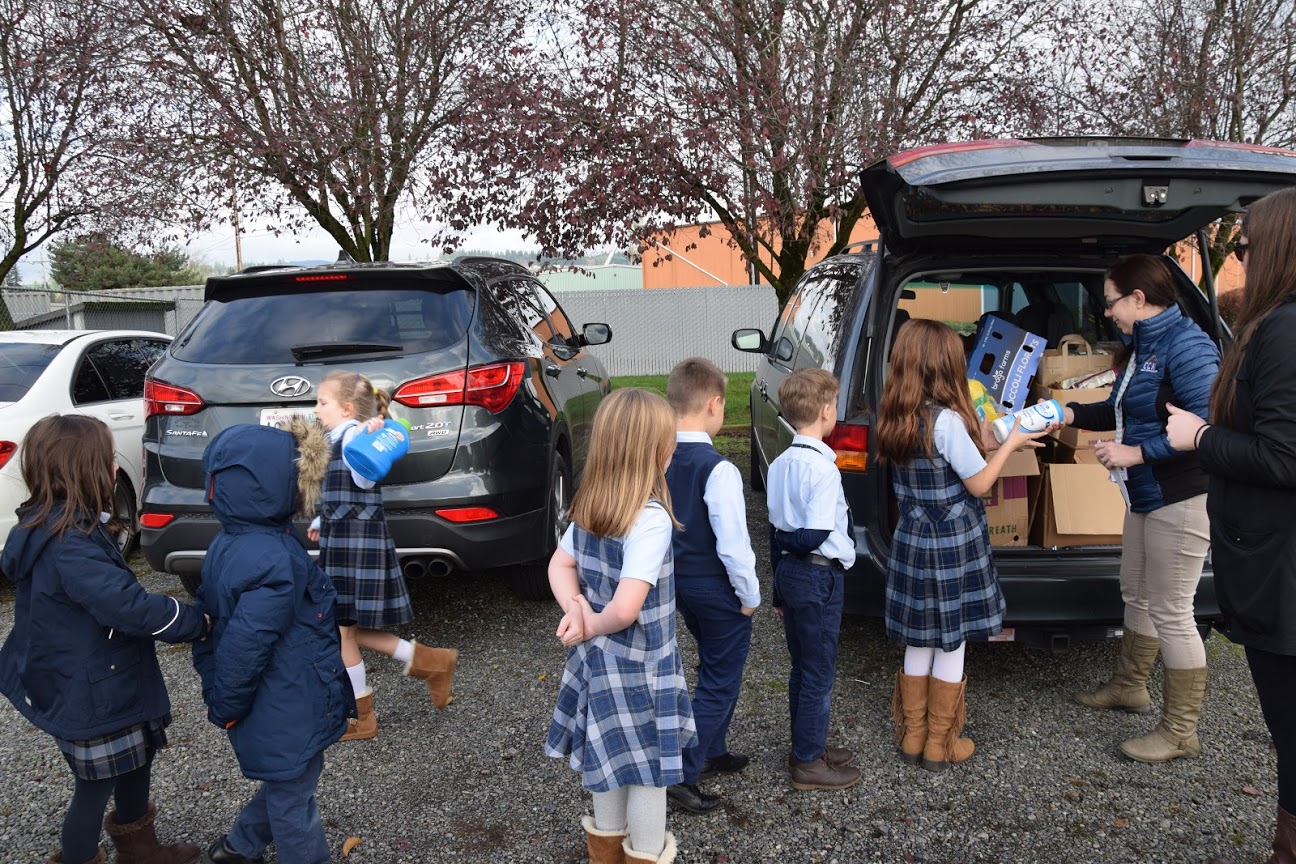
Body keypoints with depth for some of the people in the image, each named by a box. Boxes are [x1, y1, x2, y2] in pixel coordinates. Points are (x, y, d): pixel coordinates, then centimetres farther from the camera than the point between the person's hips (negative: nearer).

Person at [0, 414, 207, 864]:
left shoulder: (52, 528, 2)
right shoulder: (68, 547, -30)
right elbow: (131, 607, -34)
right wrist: (199, 621, -21)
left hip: (94, 684, 10)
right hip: (91, 696, -10)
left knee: (135, 761, 25)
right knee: (95, 788, 10)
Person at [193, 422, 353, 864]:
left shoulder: (227, 545, -2)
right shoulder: (273, 564, -31)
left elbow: (208, 621, 7)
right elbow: (242, 647, -28)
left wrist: (220, 698, 16)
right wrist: (226, 709, -11)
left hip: (275, 707, 9)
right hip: (287, 716, -9)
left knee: (284, 785, 29)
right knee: (292, 801, 13)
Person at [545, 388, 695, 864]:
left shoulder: (590, 506, -2)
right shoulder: (652, 519, -26)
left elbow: (560, 566, 7)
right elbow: (626, 608, -31)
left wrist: (577, 610, -7)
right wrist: (595, 625, -13)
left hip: (598, 659, 8)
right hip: (639, 669, -8)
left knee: (612, 757, 24)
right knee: (649, 767, 11)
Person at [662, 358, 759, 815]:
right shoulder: (718, 469, -25)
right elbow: (733, 543, -23)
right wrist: (749, 594, -9)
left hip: (678, 581, 7)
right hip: (716, 588, -7)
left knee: (714, 668, 26)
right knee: (720, 682, 7)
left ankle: (713, 751, 39)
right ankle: (683, 775, 7)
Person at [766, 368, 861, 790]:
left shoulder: (779, 465, 5)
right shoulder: (823, 469, -20)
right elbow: (815, 537, -24)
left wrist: (779, 590, 17)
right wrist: (785, 541, -4)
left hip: (789, 574, 8)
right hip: (819, 577, -8)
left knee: (803, 668, 19)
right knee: (819, 674, 5)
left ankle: (808, 746, 33)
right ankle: (808, 763, 16)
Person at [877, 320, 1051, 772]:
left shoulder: (895, 420, 1)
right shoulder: (948, 421, -21)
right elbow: (979, 484, -13)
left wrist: (980, 443, 13)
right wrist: (1010, 444, -1)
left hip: (911, 543, 6)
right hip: (954, 546, -6)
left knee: (919, 641, 17)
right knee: (951, 645, 8)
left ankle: (912, 735, 27)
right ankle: (940, 745, 20)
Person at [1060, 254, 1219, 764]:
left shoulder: (1186, 345, -20)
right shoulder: (1141, 346, 10)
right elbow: (1123, 412, 19)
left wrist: (1137, 452, -26)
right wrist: (1071, 414, 9)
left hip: (1181, 500, -10)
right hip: (1146, 496, 10)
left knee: (1170, 613, -2)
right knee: (1136, 593, 22)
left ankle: (1180, 732, 12)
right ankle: (1129, 687, 40)